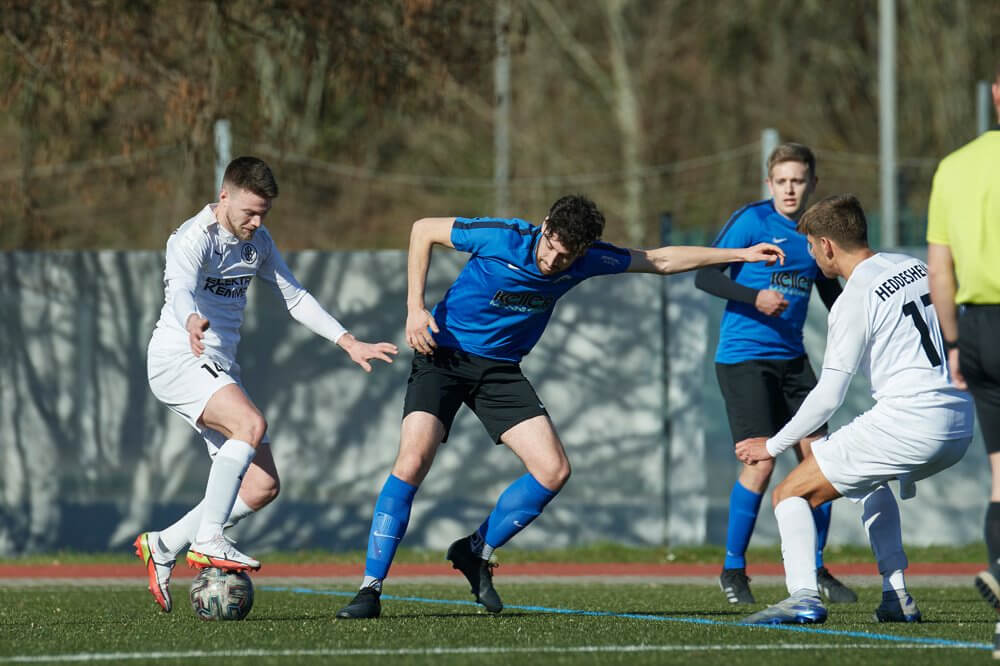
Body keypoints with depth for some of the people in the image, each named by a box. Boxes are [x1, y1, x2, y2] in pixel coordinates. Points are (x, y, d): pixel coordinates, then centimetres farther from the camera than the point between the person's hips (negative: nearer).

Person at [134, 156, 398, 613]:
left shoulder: (257, 241, 11)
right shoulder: (194, 239, -15)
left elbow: (294, 296, 18)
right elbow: (180, 289, -35)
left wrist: (349, 343, 9)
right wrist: (191, 322, -58)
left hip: (220, 369, 8)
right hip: (177, 360, -8)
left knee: (262, 486, 0)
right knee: (251, 423, -34)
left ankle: (162, 547, 11)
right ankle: (208, 542, -31)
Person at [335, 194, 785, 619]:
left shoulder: (588, 260, -8)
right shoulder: (501, 238, -21)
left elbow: (661, 260, 5)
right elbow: (423, 230, -8)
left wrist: (740, 254, 5)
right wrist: (415, 308, -15)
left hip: (500, 370, 5)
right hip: (443, 355, -5)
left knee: (553, 471, -9)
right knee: (412, 463, -23)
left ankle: (475, 551, 12)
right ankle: (371, 587, -16)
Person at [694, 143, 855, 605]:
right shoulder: (752, 221, -9)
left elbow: (833, 297, 22)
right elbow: (704, 275, -11)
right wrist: (755, 297, -25)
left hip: (791, 359, 6)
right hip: (743, 356, -6)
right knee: (761, 460, -14)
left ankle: (815, 570, 16)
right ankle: (733, 570, 1)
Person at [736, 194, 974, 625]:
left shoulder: (854, 301, -9)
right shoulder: (914, 267, 13)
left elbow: (828, 397, -9)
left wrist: (773, 446, 2)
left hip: (908, 423, -8)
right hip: (960, 425, 8)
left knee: (790, 494, 0)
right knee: (870, 482, 37)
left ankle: (804, 596, -21)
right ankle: (897, 599, 26)